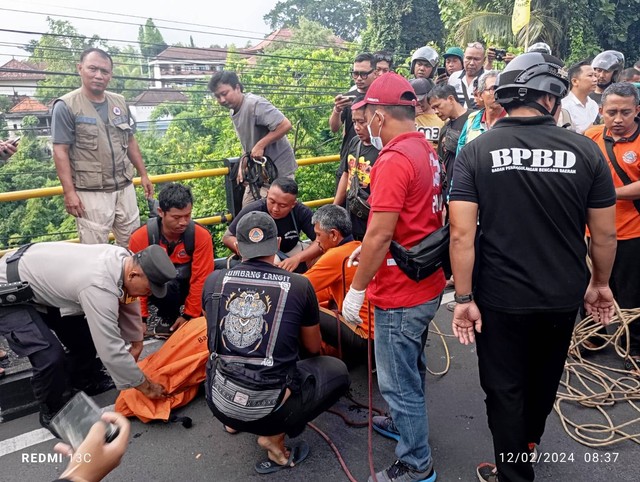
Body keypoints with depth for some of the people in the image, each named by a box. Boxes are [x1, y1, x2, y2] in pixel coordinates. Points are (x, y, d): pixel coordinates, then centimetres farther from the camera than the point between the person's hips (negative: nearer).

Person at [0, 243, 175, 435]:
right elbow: (111, 350, -34)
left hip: (38, 276, 9)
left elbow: (128, 299, 5)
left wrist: (137, 344, 12)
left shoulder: (124, 259, -13)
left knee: (86, 337, 9)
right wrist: (145, 386, -20)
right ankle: (53, 413, 7)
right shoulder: (99, 287, -39)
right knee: (50, 356, -21)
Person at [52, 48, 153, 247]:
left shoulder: (119, 102, 8)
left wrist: (143, 175, 14)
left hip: (124, 187, 6)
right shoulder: (66, 106, -8)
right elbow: (61, 152, -11)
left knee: (132, 244, 15)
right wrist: (69, 192, -16)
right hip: (91, 193, -5)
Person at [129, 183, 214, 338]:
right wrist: (141, 318, -13)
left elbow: (201, 278, -17)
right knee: (166, 286, -37)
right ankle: (167, 317, -4)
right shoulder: (140, 238, -22)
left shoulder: (201, 236, -22)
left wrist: (190, 315, -15)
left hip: (186, 287, 2)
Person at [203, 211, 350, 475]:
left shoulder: (214, 281, -2)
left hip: (219, 403, 5)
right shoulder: (299, 285, -8)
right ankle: (274, 436, 4)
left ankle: (234, 421, 21)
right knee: (337, 370, 17)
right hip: (268, 410, -4)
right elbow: (313, 348, 8)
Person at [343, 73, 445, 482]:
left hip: (400, 293, -10)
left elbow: (380, 235, -25)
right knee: (412, 368, 26)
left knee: (399, 381, 7)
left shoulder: (395, 159, -23)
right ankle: (406, 423, 47)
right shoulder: (427, 150, 8)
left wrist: (356, 290, -15)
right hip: (426, 284, 10)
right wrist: (369, 249, 19)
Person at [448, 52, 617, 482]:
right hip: (563, 296, 4)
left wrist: (464, 297, -10)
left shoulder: (477, 152, -11)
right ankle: (529, 442, 55)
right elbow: (605, 234, -1)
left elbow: (462, 233, -17)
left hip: (500, 297, -3)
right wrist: (600, 283, 15)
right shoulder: (585, 150, -7)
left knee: (505, 389, 15)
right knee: (544, 377, 28)